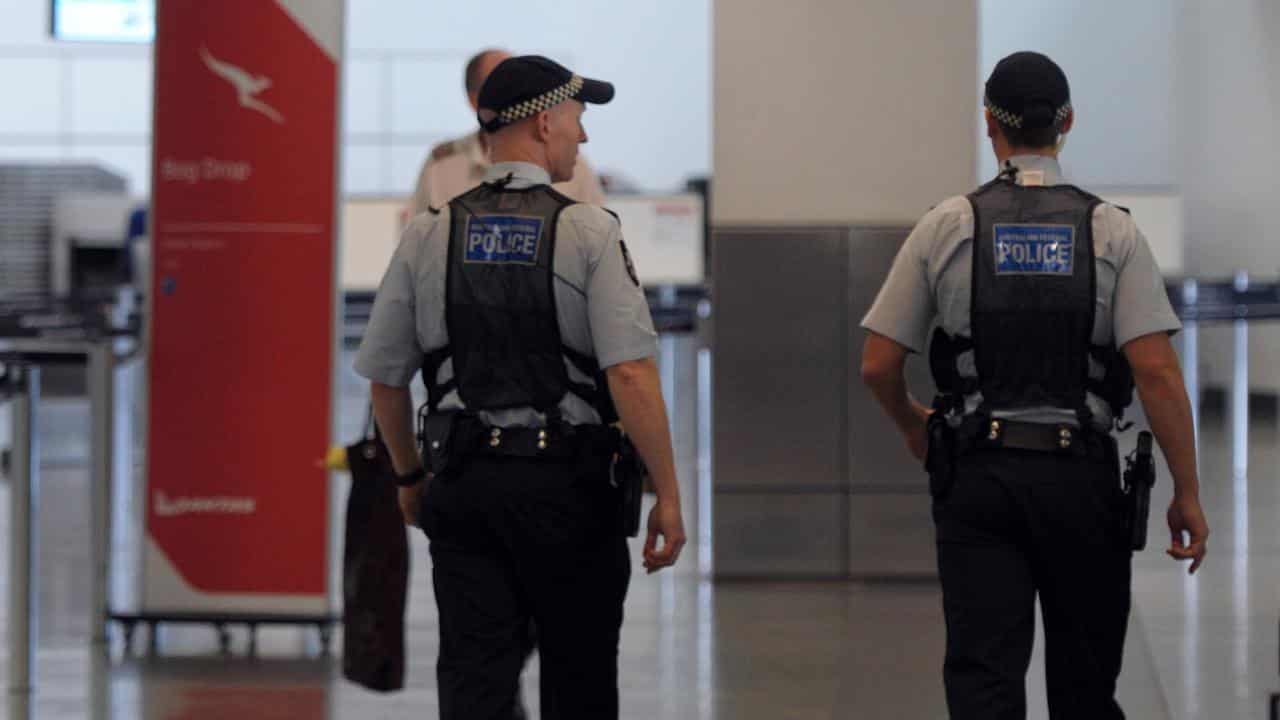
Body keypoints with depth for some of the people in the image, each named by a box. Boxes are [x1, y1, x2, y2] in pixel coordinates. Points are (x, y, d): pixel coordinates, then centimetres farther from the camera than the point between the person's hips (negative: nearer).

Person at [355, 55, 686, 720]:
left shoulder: (427, 236, 4)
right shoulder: (588, 232, -7)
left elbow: (385, 378, 10)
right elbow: (630, 373, -15)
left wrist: (410, 477, 25)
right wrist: (667, 495, -10)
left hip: (462, 485, 3)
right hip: (567, 487, -3)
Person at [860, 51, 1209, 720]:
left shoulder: (946, 226, 1)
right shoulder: (1112, 230, -2)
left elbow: (877, 365, 2)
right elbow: (1156, 371, -10)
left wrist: (913, 427, 23)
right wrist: (1187, 494, -4)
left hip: (976, 476, 0)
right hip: (1081, 476, 0)